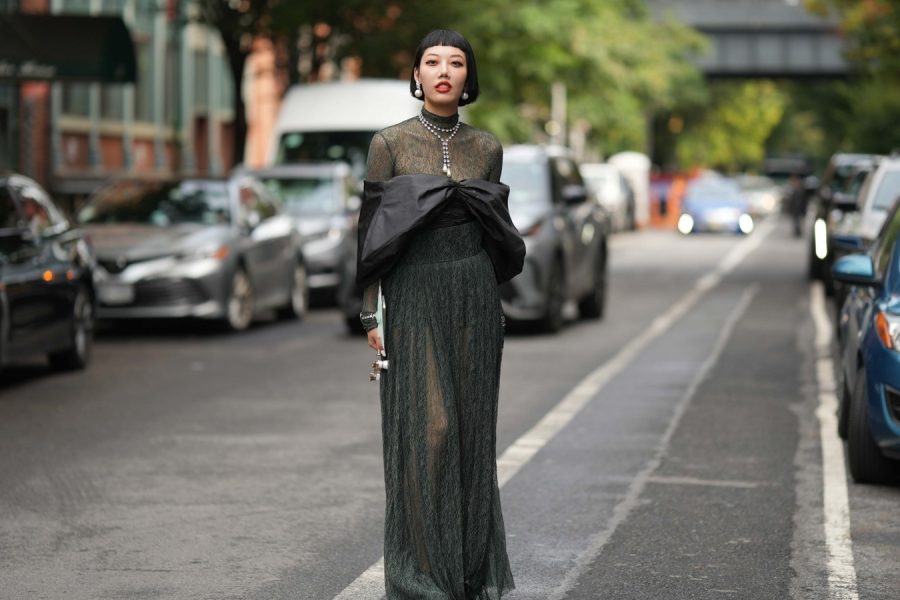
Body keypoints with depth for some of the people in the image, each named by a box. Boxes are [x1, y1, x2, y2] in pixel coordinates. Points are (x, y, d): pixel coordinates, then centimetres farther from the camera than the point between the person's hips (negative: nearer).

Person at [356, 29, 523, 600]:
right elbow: (373, 231, 0)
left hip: (474, 296, 3)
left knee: (470, 429, 4)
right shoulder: (390, 143, -1)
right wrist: (372, 314, -6)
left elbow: (495, 231, 14)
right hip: (413, 297, -3)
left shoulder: (487, 148, 9)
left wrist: (489, 304, 10)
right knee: (425, 428, -10)